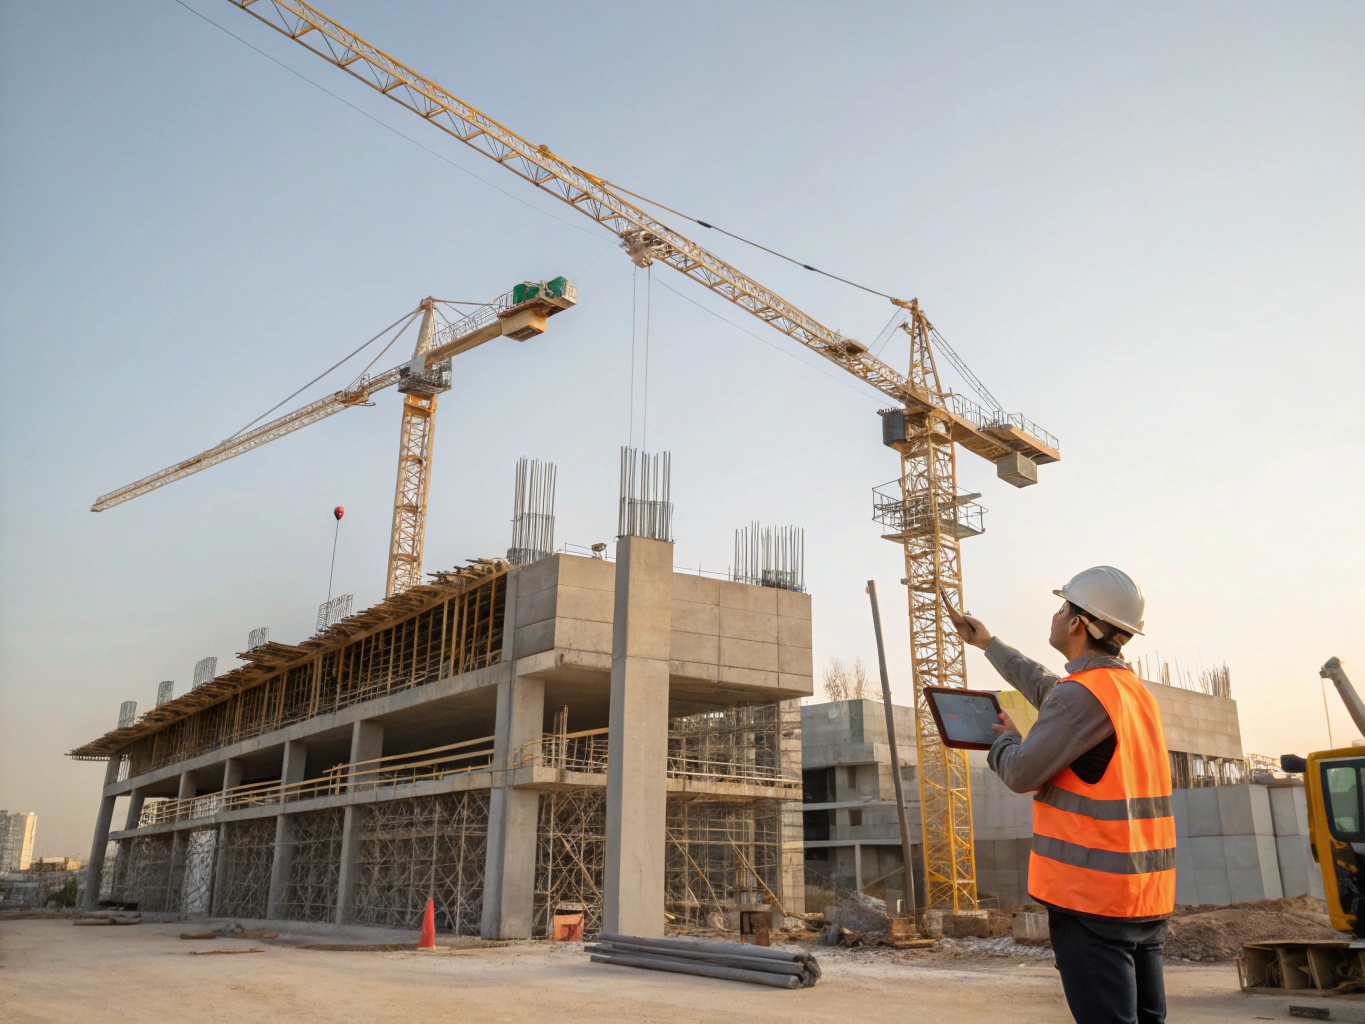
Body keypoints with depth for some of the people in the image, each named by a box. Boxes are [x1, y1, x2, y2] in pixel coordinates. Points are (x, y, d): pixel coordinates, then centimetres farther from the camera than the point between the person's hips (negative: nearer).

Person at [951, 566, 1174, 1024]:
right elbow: (1045, 689, 28)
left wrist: (1004, 738, 8)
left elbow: (1021, 774, -14)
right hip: (1147, 898, 9)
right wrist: (988, 643, 38)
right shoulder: (1135, 690, 12)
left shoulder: (1083, 693, -18)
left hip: (1091, 896, -9)